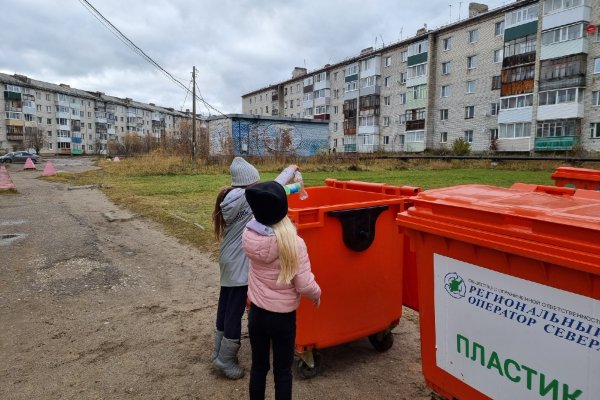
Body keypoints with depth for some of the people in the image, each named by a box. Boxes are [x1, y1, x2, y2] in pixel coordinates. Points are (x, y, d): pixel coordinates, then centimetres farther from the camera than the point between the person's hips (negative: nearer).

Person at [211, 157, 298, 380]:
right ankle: (226, 359, 13)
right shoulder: (247, 198, -20)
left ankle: (220, 351, 32)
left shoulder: (230, 197, 7)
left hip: (229, 260, 10)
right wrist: (290, 170, -1)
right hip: (239, 264, -10)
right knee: (235, 310, 1)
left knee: (225, 306, 18)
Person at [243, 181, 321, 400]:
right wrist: (317, 294, 2)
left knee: (258, 365, 21)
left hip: (256, 312, 4)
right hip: (282, 316, -4)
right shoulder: (294, 243, -25)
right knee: (282, 371, 15)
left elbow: (260, 216, 11)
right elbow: (305, 285, -20)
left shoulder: (248, 235, -12)